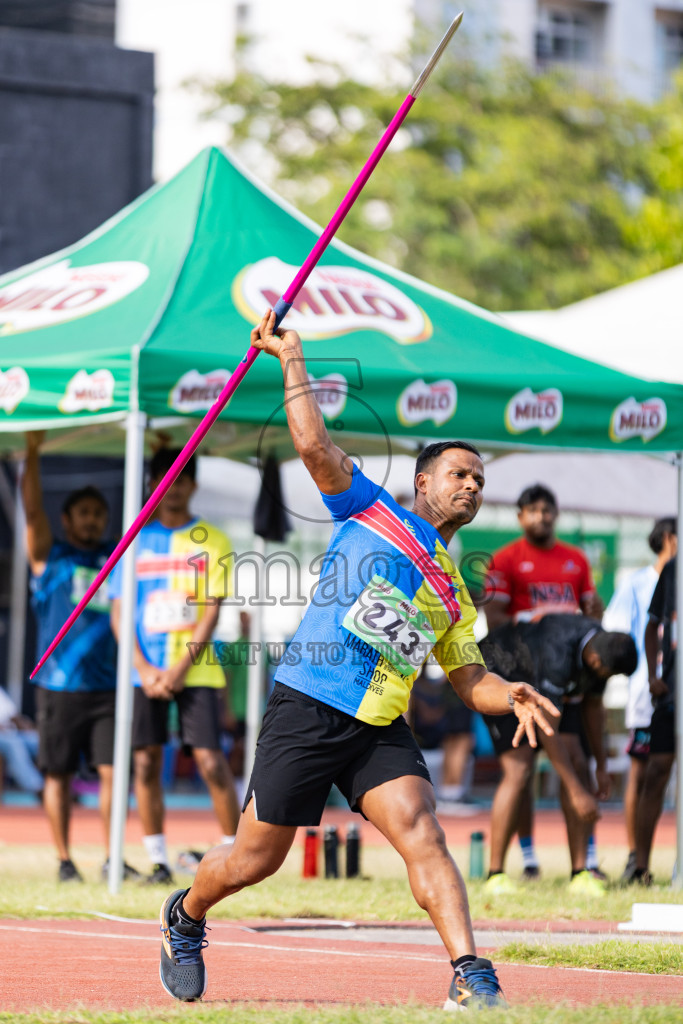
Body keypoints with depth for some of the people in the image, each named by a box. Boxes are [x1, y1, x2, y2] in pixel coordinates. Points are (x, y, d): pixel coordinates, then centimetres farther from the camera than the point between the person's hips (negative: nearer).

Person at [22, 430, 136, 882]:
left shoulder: (118, 556, 14)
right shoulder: (49, 555, 6)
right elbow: (33, 509, -7)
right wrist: (33, 453, -15)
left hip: (108, 684, 2)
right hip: (59, 685, -2)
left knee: (112, 770, -4)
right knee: (59, 773, 1)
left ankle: (113, 859, 0)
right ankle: (65, 860, 8)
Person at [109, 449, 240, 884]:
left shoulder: (212, 541, 3)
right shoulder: (135, 540, 9)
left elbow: (212, 610, -3)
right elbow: (119, 611, 7)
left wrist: (180, 669, -11)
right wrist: (143, 669, -5)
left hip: (196, 670, -2)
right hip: (146, 672, 2)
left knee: (211, 760, -9)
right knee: (146, 763, 0)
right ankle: (158, 861, 8)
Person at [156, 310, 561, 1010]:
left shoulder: (454, 595, 20)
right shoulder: (371, 511, 7)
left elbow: (469, 677, 23)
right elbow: (313, 444, -4)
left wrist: (511, 698, 3)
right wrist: (291, 359, -3)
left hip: (381, 730, 4)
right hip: (308, 708, -4)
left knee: (422, 834, -19)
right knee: (255, 860, 3)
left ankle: (471, 980, -27)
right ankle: (184, 917, 33)